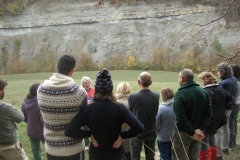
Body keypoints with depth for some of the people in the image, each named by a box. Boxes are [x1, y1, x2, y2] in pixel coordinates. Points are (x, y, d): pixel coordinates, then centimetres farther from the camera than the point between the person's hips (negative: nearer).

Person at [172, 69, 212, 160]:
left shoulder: (180, 94, -20)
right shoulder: (203, 92, 1)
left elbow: (181, 118, -26)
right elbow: (209, 113, -3)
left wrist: (192, 133, -17)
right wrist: (199, 129, -10)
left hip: (183, 133, -6)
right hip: (197, 132, 7)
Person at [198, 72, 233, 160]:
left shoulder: (206, 92, -26)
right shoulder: (220, 89, 1)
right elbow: (230, 98, 14)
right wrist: (221, 106, 10)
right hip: (217, 120, 9)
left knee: (204, 143, 5)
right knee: (212, 140, 24)